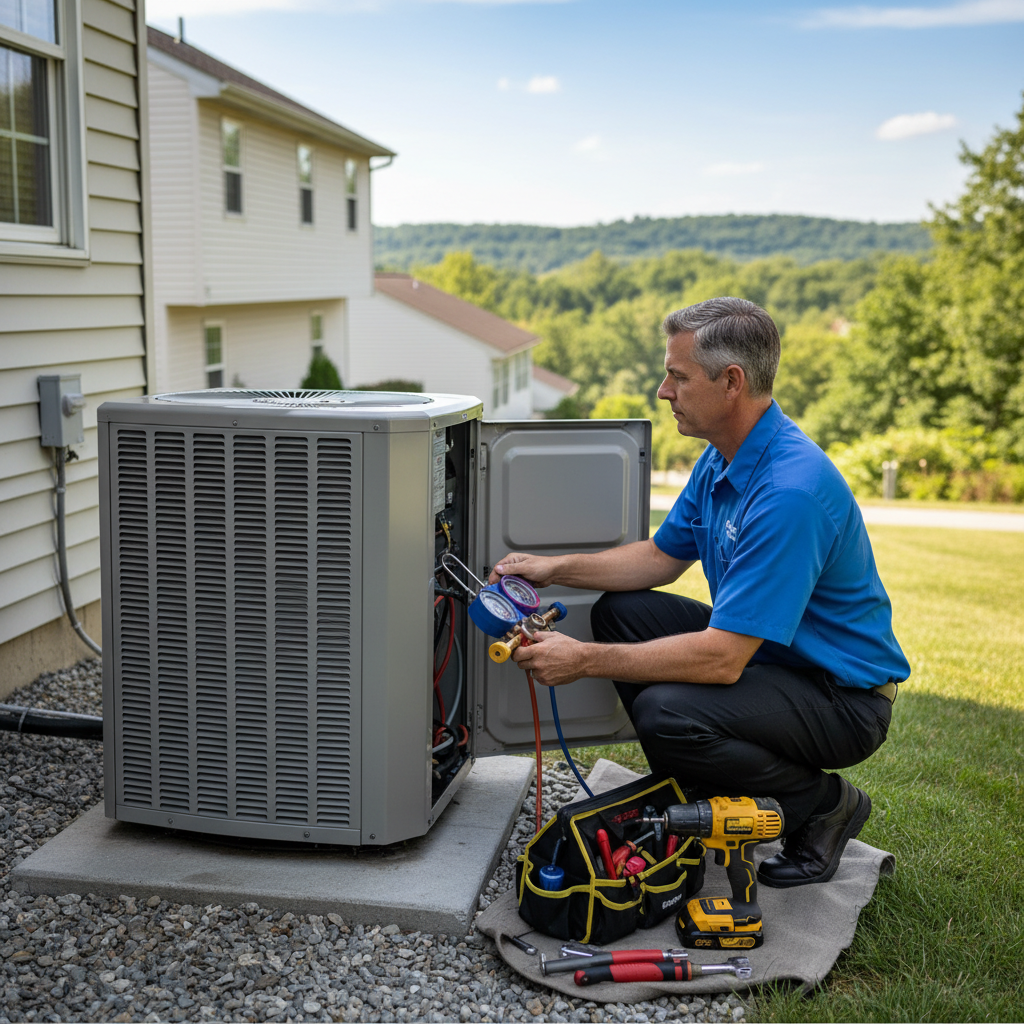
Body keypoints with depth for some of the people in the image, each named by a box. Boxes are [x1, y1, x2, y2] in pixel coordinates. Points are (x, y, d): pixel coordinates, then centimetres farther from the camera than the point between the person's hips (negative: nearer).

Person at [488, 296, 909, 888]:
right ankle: (704, 795, 11)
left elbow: (721, 658, -33)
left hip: (844, 697, -9)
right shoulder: (724, 458, 2)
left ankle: (824, 805, -4)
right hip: (766, 653, 10)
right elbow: (663, 556, 15)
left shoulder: (790, 491, -30)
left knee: (667, 713, -30)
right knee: (621, 612, 3)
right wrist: (555, 568, 4)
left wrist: (585, 661, -27)